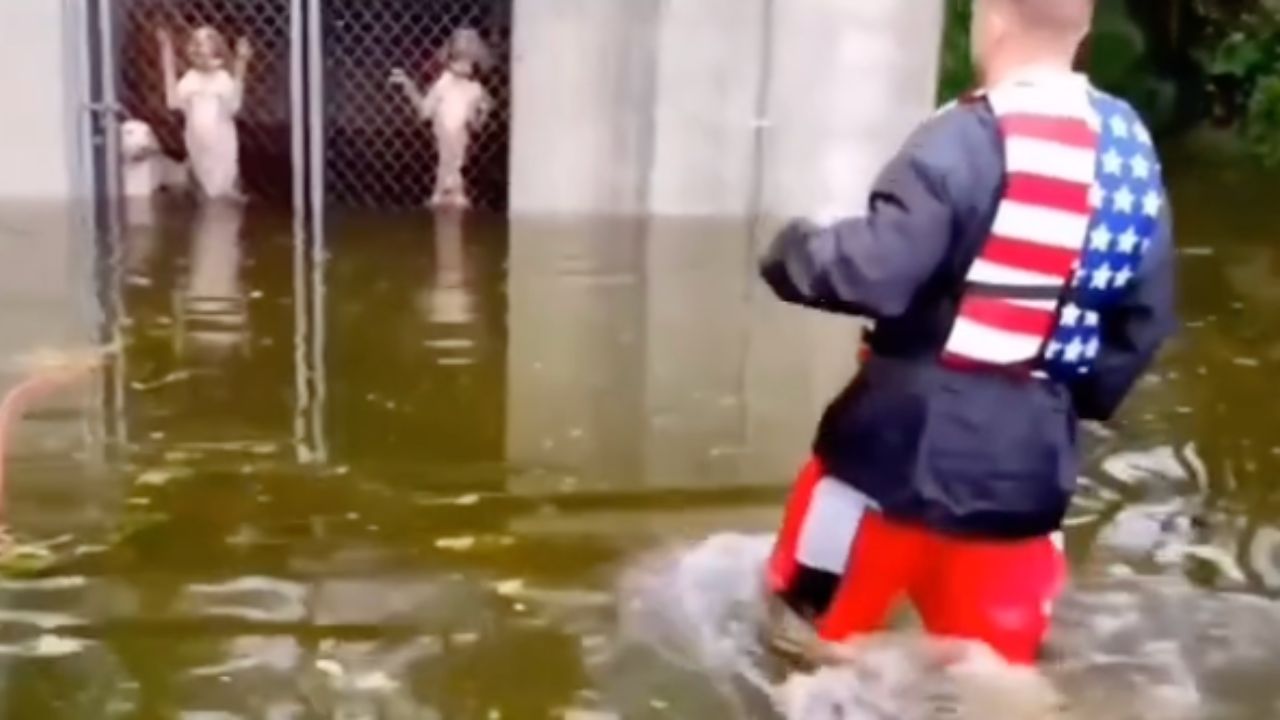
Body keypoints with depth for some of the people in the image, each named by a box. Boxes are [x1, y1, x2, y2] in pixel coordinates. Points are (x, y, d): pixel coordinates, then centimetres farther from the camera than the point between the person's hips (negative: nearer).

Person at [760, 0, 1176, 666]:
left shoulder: (967, 142, -16)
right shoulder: (1131, 150, 7)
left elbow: (873, 273, -23)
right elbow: (1145, 319, 12)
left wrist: (792, 251, -4)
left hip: (909, 443, -6)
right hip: (1029, 462, 6)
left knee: (809, 633, 13)